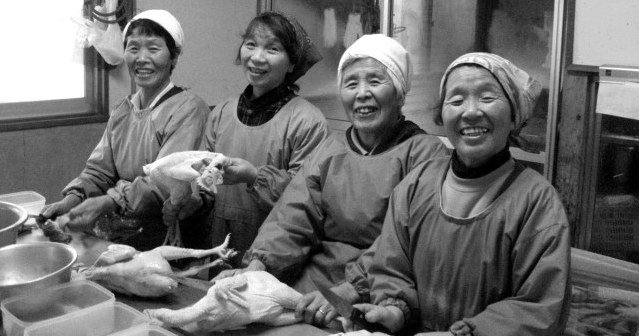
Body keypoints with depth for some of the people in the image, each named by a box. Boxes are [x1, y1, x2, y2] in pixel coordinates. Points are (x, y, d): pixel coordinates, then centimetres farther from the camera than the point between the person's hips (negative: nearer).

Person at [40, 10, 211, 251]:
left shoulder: (189, 110, -10)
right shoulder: (121, 112, 15)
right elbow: (99, 170, 12)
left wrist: (107, 202, -30)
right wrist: (72, 199, -8)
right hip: (115, 237, 6)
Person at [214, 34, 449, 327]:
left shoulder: (426, 153, -3)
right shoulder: (330, 151, 14)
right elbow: (292, 218, 1)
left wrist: (349, 291, -26)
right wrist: (256, 267, -16)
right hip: (311, 280, 5)